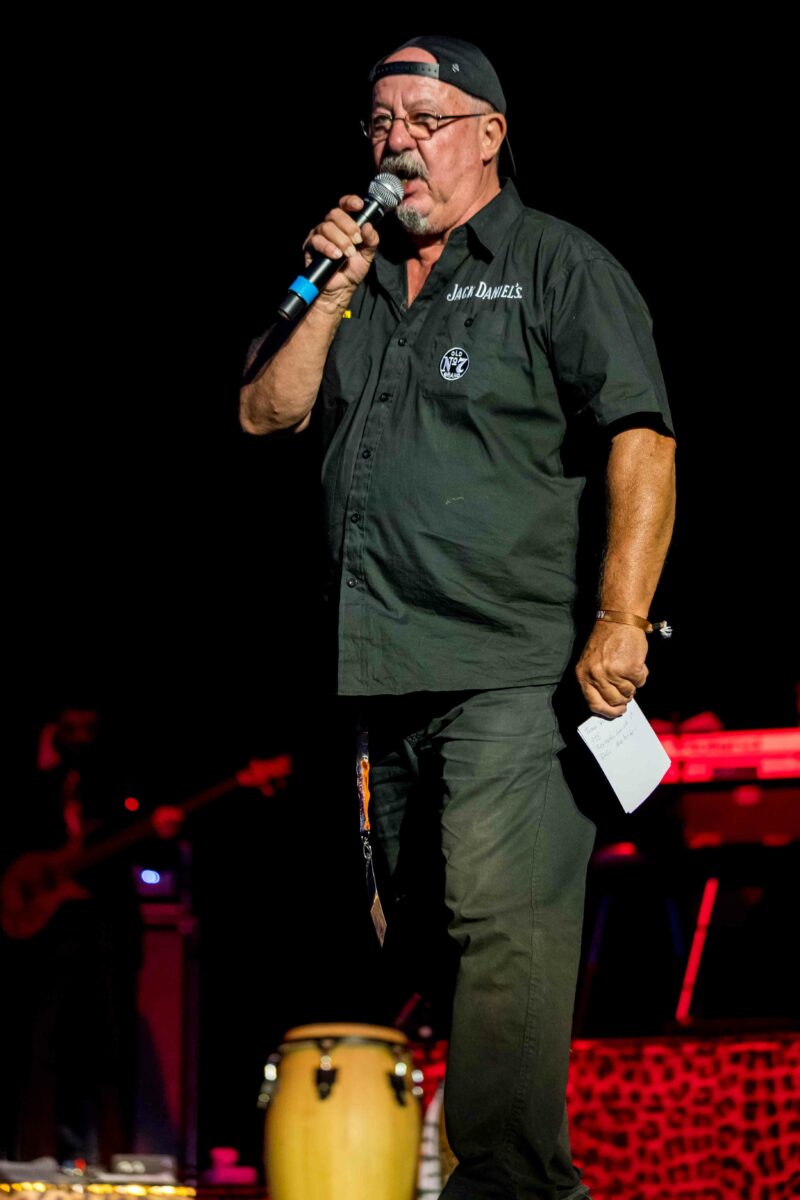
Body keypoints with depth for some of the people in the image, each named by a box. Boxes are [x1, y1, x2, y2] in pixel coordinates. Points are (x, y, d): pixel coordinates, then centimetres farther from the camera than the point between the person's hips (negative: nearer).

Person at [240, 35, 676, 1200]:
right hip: (374, 670, 6)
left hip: (509, 670, -6)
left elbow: (641, 441, -9)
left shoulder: (560, 266, 0)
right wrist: (332, 296, -1)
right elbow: (265, 415, 13)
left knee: (504, 923, -15)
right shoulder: (356, 269, 19)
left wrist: (623, 620, -19)